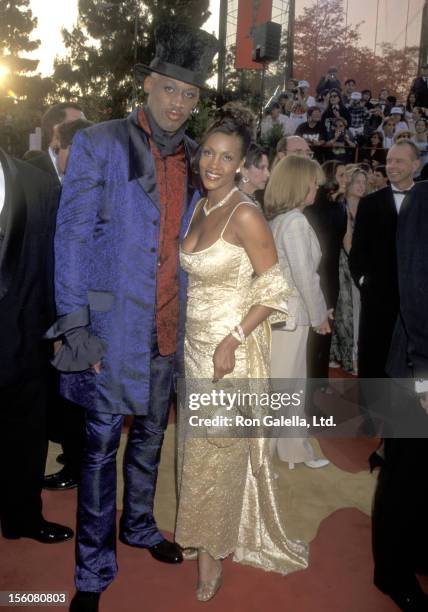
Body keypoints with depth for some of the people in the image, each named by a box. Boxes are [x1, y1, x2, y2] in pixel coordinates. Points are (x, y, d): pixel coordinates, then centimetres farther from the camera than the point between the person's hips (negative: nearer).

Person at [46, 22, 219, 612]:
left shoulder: (193, 158, 10)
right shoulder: (99, 145, -6)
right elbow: (72, 236, -10)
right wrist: (75, 323, -15)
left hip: (169, 325, 5)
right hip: (114, 324, -5)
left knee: (151, 435, 18)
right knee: (102, 442, 4)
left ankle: (138, 526, 41)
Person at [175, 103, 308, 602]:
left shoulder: (245, 215, -16)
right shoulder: (199, 208, 7)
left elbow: (274, 290, -16)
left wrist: (232, 341, -21)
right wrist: (193, 341, 13)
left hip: (230, 348, -7)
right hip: (195, 344, 7)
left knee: (219, 452, 6)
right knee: (196, 445, 17)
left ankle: (214, 550, 27)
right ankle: (204, 534, 38)